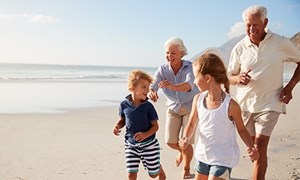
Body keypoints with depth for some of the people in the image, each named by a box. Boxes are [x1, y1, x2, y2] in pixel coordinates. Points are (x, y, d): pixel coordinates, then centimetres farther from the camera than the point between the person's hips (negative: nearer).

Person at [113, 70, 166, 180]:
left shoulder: (148, 106, -14)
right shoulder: (124, 104, -9)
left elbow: (155, 126, -9)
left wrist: (146, 134, -26)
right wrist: (117, 126, -13)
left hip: (149, 144, -1)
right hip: (131, 145, 1)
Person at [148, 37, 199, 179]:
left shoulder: (190, 67, -24)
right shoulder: (162, 70, -14)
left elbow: (189, 85, -43)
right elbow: (152, 85, -28)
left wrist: (173, 86, -63)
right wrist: (151, 92, -53)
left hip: (190, 107, -3)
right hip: (173, 107, 3)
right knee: (170, 141, -1)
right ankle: (182, 151, 37)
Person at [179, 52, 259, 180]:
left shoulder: (231, 105, -21)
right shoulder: (198, 99, -7)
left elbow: (241, 129, -6)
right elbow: (191, 124, 3)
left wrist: (250, 147, -21)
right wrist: (186, 138, -17)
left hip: (223, 158, -6)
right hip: (203, 155, 6)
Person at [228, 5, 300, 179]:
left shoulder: (281, 43, -8)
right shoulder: (239, 48, -3)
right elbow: (230, 77, 6)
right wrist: (238, 78, -19)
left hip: (269, 104, -3)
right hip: (245, 103, 3)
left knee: (260, 146, -13)